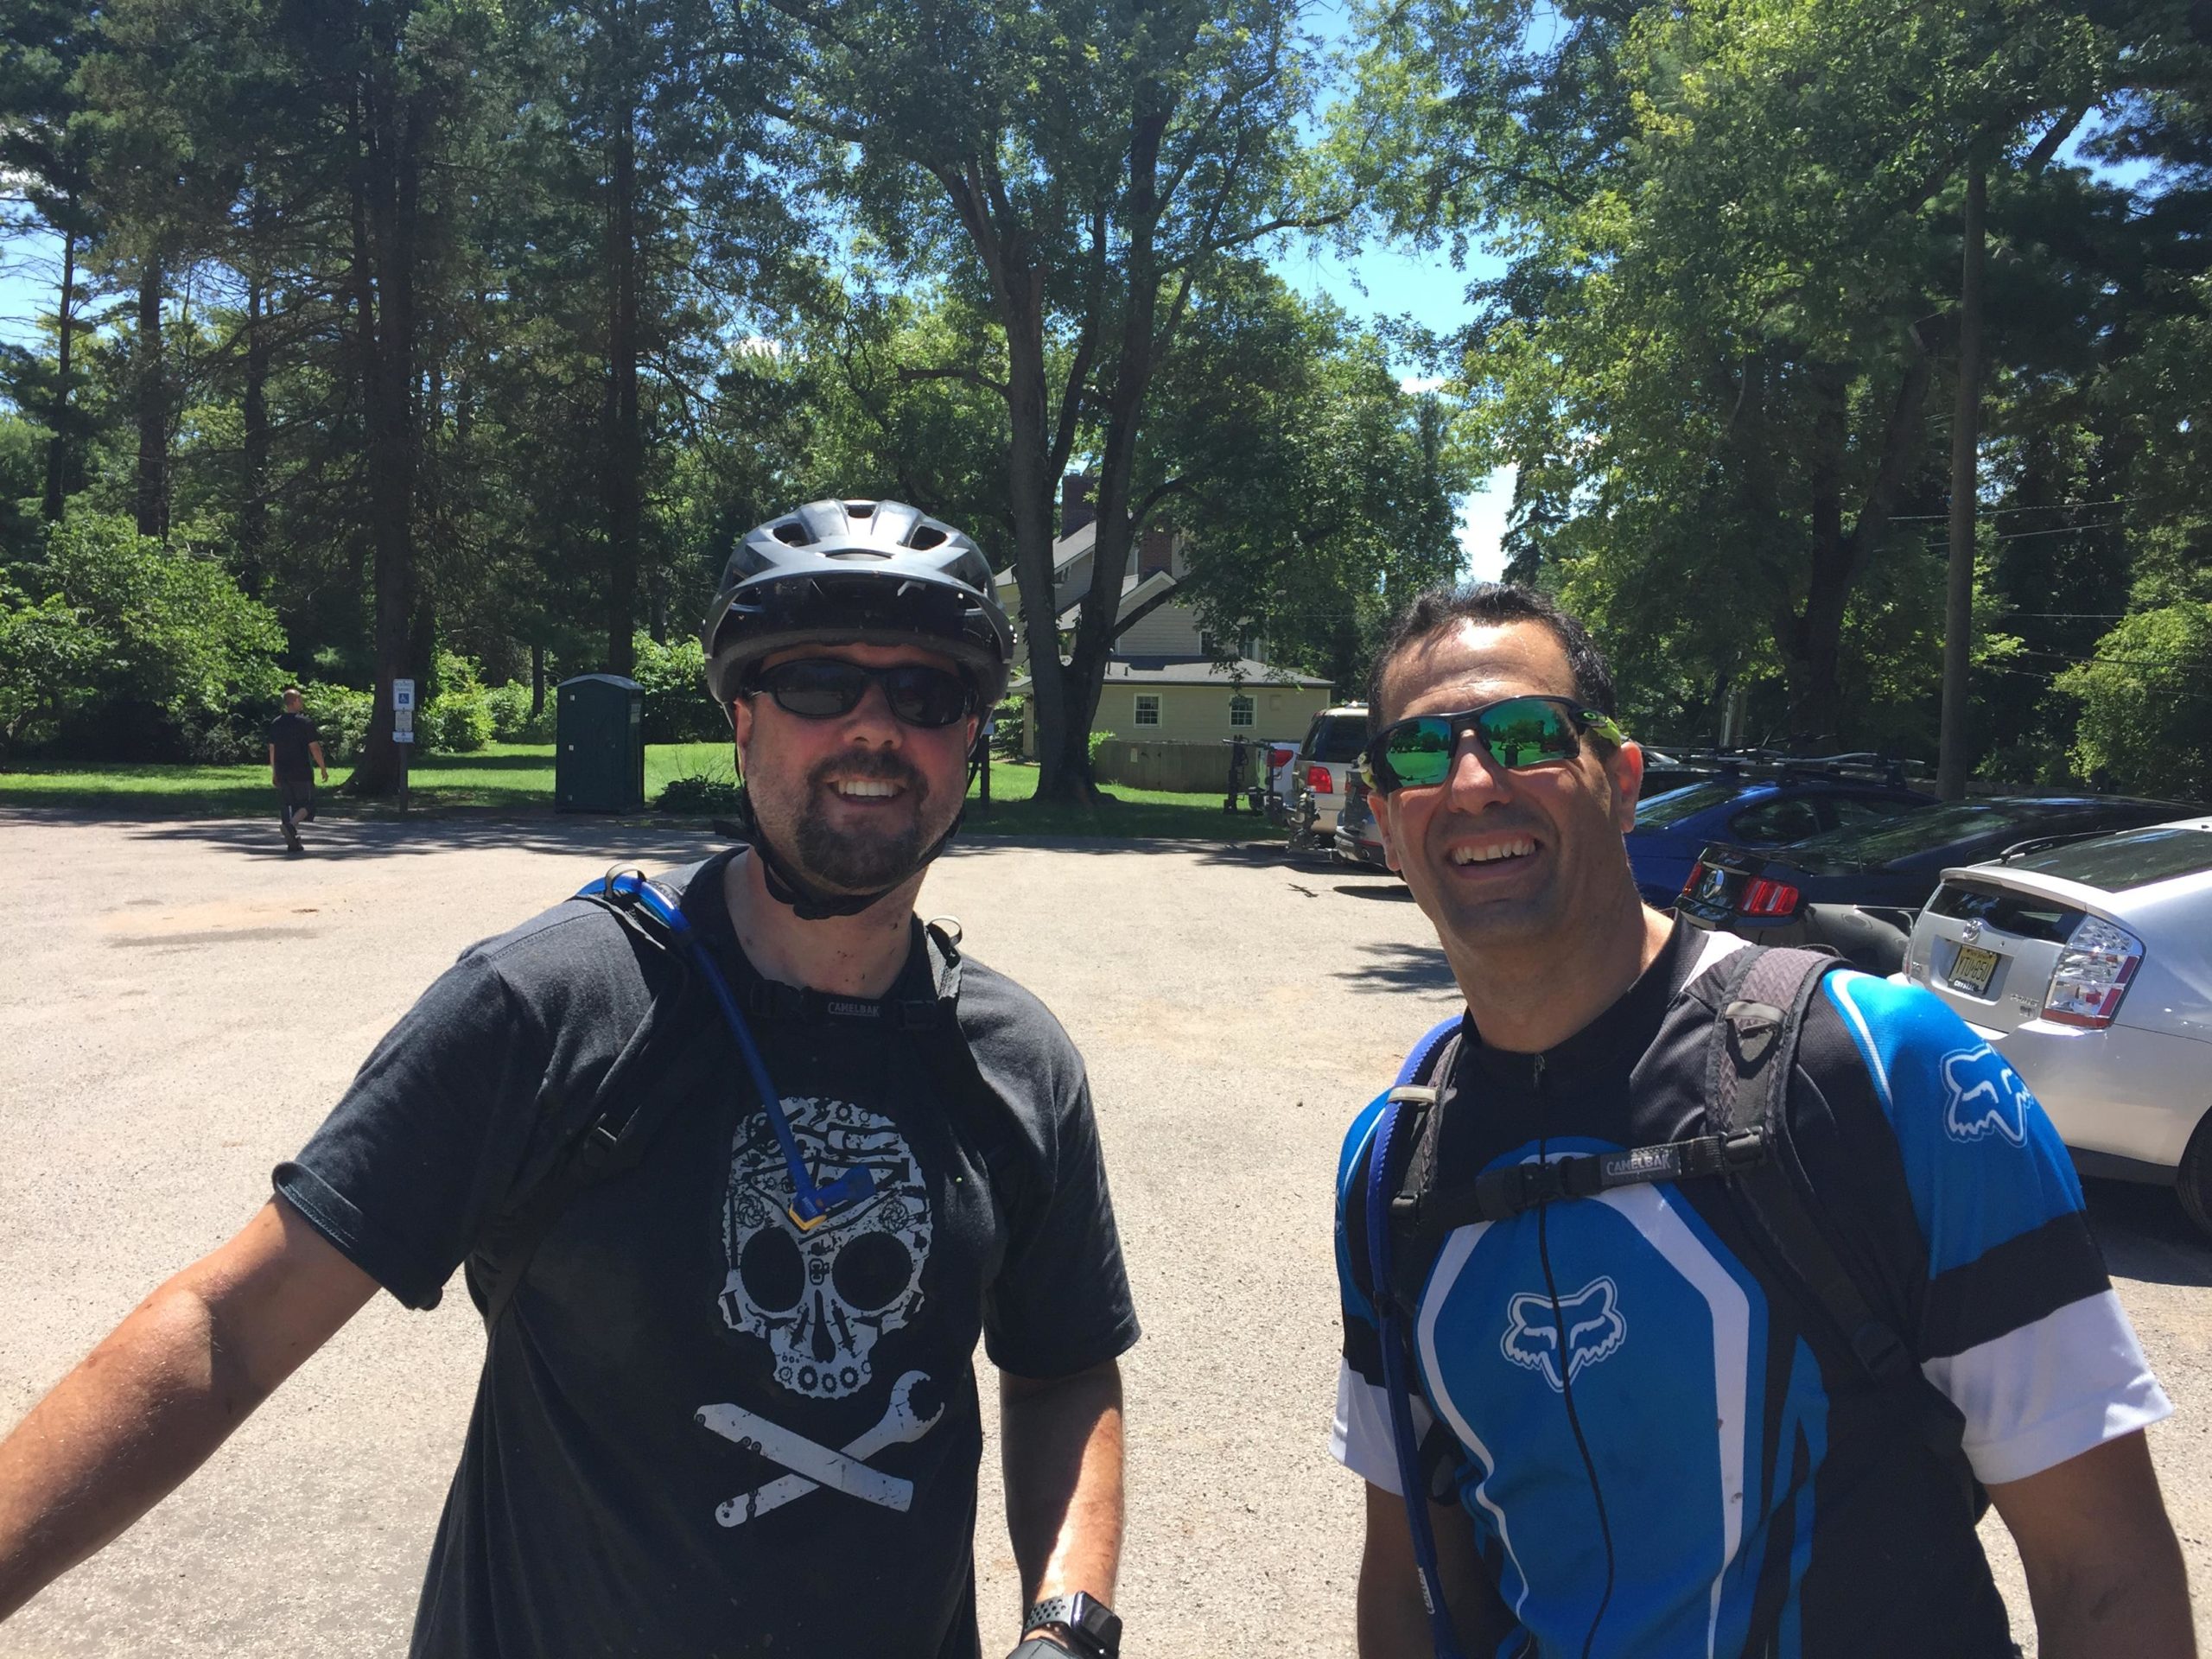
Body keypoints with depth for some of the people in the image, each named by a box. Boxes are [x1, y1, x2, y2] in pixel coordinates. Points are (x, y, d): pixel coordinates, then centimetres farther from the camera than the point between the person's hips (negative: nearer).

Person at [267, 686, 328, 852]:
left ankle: (293, 843, 8)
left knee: (286, 805, 9)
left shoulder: (275, 724, 9)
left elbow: (272, 749, 13)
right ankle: (292, 825, -24)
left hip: (282, 773, 5)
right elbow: (314, 748, -9)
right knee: (306, 804, 2)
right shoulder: (305, 722, -8)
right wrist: (323, 768, 0)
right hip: (302, 773, -5)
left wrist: (274, 772, 20)